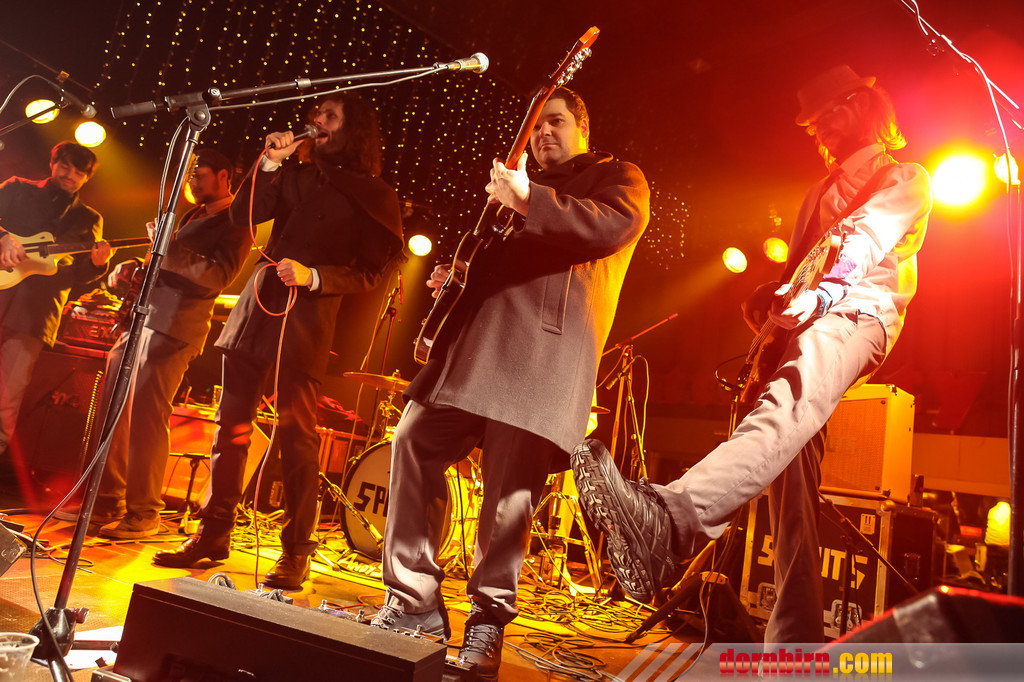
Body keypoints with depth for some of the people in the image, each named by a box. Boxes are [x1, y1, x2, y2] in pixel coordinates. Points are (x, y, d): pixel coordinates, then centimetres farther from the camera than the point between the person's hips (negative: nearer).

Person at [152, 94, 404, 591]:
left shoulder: (374, 196, 3)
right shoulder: (296, 177, 18)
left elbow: (369, 274, -4)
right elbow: (243, 214, 9)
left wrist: (313, 277, -17)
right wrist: (269, 163, 1)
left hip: (308, 318, -5)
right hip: (258, 307, 6)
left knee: (297, 432, -6)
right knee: (232, 422, 7)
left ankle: (295, 552, 6)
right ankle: (213, 534, 20)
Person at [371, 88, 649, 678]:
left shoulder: (618, 176, 14)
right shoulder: (521, 184, 34)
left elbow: (616, 223, -9)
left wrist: (529, 200, -15)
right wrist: (454, 272, 17)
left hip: (546, 348, -7)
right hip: (474, 341, 7)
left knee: (512, 485, -11)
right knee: (414, 443, -3)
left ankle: (489, 623, 7)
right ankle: (414, 602, 8)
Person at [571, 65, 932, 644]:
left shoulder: (905, 179, 11)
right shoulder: (824, 191, 36)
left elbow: (866, 239, -12)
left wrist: (816, 290, -31)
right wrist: (769, 297, 8)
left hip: (856, 312, -8)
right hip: (803, 318, 8)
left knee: (788, 406, -38)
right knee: (792, 463, -2)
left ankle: (667, 522, -63)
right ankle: (797, 638, 0)